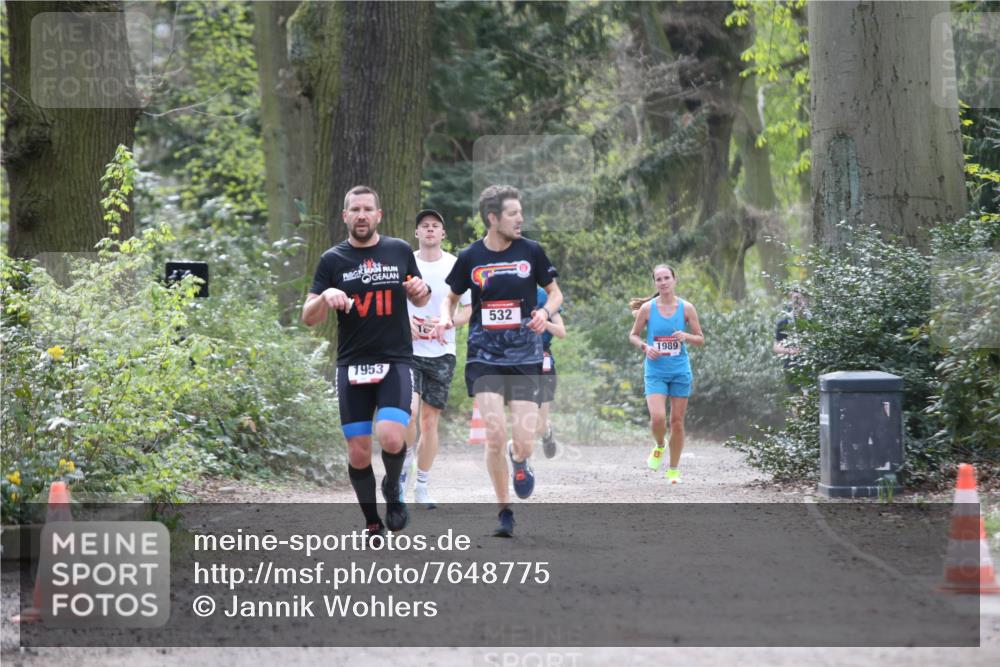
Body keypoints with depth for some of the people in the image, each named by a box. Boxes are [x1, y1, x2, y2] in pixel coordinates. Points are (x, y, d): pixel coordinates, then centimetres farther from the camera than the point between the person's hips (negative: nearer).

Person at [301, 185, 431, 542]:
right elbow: (308, 318, 0)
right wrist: (326, 297, -22)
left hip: (395, 362, 0)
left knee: (391, 438, -21)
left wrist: (420, 291, -5)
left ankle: (393, 489, 10)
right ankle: (373, 524, 20)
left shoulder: (400, 251, 6)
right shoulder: (333, 260, 2)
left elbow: (420, 302, 19)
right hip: (352, 365, 1)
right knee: (358, 452, 0)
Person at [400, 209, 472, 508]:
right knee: (409, 410, -21)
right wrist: (403, 321, -10)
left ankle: (422, 484, 19)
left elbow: (471, 310, 3)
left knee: (430, 421, 5)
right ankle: (406, 461, 7)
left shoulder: (456, 267, 1)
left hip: (441, 352, 1)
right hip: (407, 349, -1)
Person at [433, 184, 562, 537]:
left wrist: (545, 312, -11)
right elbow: (450, 296, 15)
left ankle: (519, 459, 31)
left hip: (525, 359, 0)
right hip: (485, 358, 0)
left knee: (524, 443, -9)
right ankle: (504, 511, 5)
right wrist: (445, 318, -7)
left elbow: (555, 293, 11)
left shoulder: (531, 251, 0)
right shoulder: (470, 257, 0)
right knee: (495, 436, -14)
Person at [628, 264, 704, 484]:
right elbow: (633, 335, 10)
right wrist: (645, 347, -11)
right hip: (655, 372, -1)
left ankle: (673, 470, 19)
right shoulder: (647, 308, -1)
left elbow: (700, 339, 6)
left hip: (680, 371, 1)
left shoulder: (686, 308, 0)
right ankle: (659, 447, 16)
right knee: (657, 418, -18)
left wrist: (686, 336, -15)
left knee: (677, 422, 4)